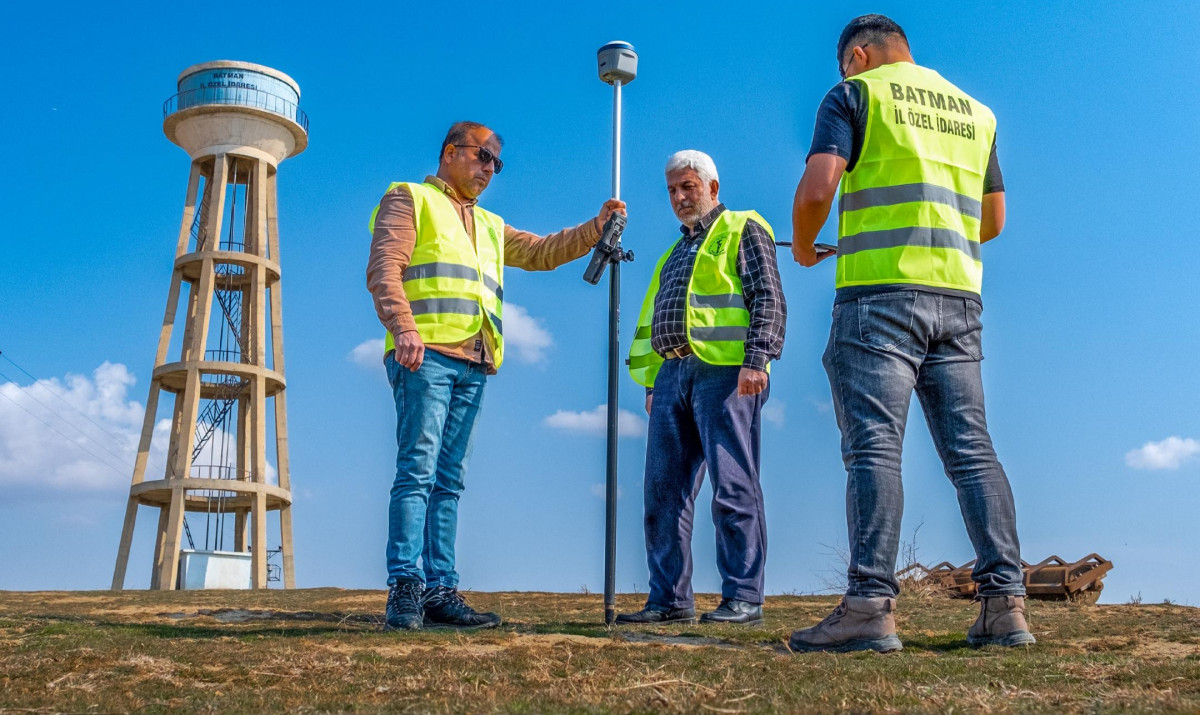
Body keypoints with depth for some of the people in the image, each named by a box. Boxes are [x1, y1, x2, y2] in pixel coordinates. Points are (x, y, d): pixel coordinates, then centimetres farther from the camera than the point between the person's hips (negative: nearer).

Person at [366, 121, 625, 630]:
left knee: (448, 480, 3)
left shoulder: (490, 226, 31)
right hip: (425, 356, -6)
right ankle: (405, 588, -14)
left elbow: (544, 252, 29)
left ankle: (440, 590, 2)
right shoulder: (410, 199, 10)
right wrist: (405, 327, -19)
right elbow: (384, 268, -4)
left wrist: (597, 226, 15)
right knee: (418, 470, -13)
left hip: (473, 364, 7)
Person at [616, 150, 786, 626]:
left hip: (724, 371, -7)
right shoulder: (676, 254, 30)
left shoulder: (743, 231, 7)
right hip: (673, 373, 8)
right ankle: (670, 600, 8)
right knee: (664, 491, 3)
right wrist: (653, 381, 20)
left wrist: (756, 360, -17)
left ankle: (743, 599, -3)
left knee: (733, 487, -8)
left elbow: (768, 299, -5)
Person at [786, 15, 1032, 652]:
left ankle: (870, 605, -15)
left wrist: (803, 244, 8)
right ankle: (1005, 601, 2)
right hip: (958, 296, 6)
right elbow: (993, 221, 25)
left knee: (874, 446, -10)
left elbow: (818, 184, -10)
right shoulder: (975, 110, 23)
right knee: (971, 448, 5)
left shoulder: (856, 94, 5)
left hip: (879, 292, -5)